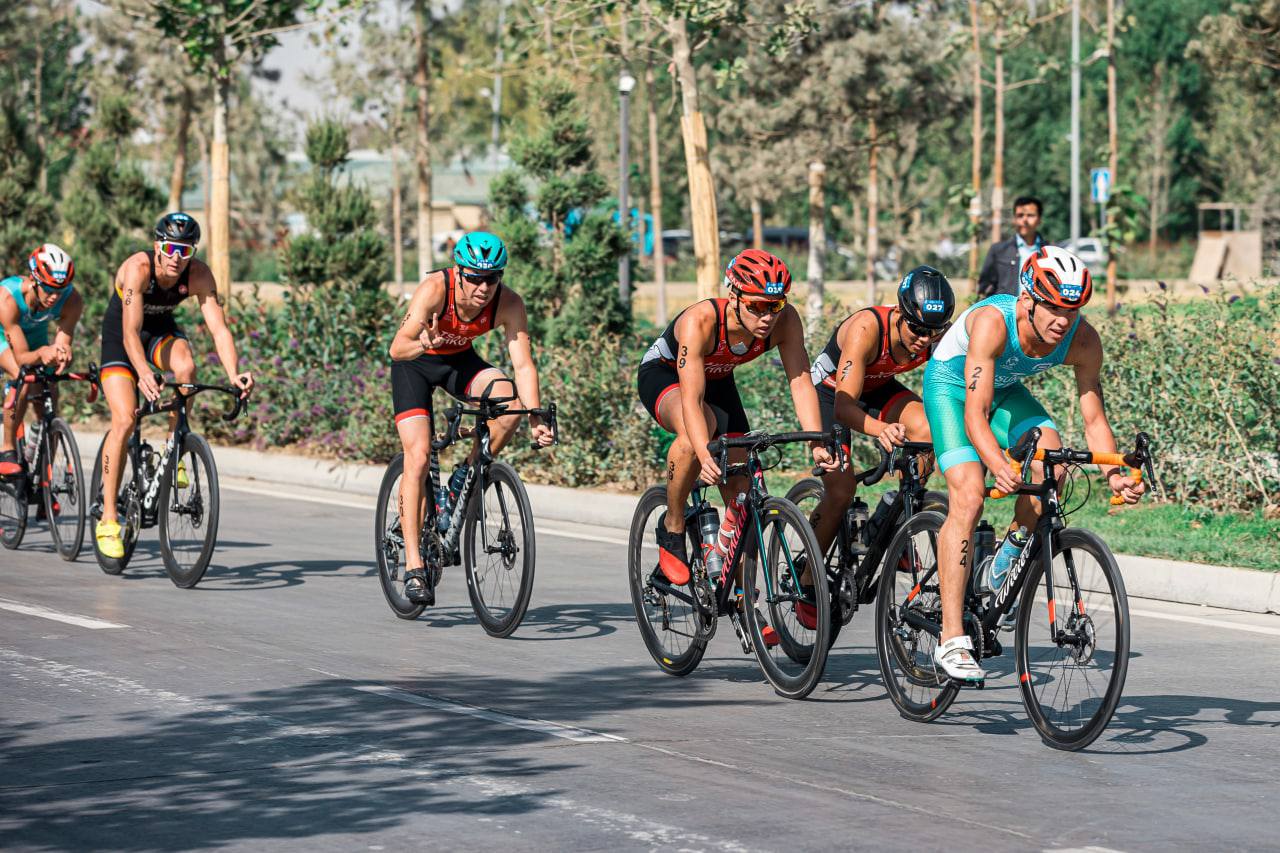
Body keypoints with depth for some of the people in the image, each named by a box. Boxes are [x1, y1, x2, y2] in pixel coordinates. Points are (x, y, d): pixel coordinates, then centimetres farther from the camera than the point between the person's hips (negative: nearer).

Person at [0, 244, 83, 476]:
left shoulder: (72, 300, -31)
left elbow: (63, 344, -31)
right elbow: (21, 357, -39)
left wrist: (62, 354, -55)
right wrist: (42, 353, -60)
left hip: (35, 335, 4)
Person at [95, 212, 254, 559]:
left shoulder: (199, 274, -23)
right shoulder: (138, 268, -33)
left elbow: (218, 327, -27)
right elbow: (131, 332, -41)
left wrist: (234, 374, -44)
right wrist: (144, 374, -58)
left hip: (161, 330, 3)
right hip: (119, 335, -3)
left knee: (186, 365, -32)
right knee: (124, 420, -18)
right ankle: (108, 519, -11)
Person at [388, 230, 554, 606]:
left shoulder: (509, 303, -26)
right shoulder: (436, 288, -34)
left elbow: (523, 365, -25)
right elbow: (396, 348, -40)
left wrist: (535, 419, -38)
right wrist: (422, 344, -62)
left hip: (460, 360, 3)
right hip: (415, 363, -3)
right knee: (418, 455, -18)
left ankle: (463, 481, -4)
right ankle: (414, 567, -14)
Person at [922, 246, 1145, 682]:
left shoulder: (1083, 341, -24)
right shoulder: (992, 322, -38)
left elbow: (1094, 419, -19)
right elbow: (975, 414, -42)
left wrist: (1114, 475, -35)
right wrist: (998, 464, -59)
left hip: (1005, 390, 5)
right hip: (950, 384, -5)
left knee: (1051, 457, -24)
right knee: (969, 496, -22)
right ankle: (951, 641, -21)